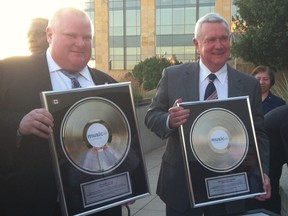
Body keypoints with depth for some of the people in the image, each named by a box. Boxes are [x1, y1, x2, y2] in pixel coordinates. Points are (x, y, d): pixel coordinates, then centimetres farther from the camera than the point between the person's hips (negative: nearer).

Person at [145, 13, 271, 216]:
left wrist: (262, 173, -12)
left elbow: (259, 135, 3)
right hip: (181, 183, -1)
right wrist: (169, 120, -23)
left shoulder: (249, 85, 0)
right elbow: (151, 116, 0)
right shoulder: (172, 75, -3)